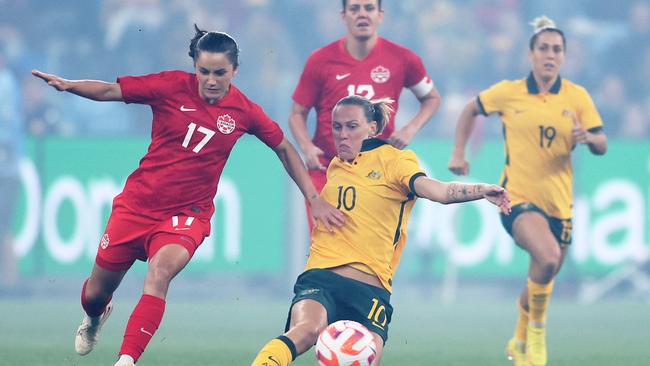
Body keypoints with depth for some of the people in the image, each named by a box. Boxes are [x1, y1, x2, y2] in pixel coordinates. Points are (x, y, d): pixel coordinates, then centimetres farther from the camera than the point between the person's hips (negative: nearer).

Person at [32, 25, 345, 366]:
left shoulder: (244, 111, -5)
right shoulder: (172, 86, -10)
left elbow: (285, 149, 9)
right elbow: (109, 91, -7)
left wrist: (314, 199, 7)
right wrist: (67, 85, -24)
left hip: (187, 213, -1)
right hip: (136, 203, 1)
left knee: (161, 270, -33)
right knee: (96, 293, 11)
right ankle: (94, 318, 51)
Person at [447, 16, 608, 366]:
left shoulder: (578, 97, 0)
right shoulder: (507, 92, -2)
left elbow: (601, 145, 0)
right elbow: (469, 111, 15)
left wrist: (588, 137, -23)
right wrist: (458, 153, 9)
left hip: (558, 202, 3)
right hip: (518, 195, -3)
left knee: (542, 279, 16)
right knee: (548, 257, -31)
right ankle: (536, 326, -8)